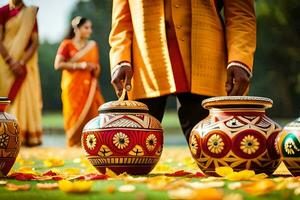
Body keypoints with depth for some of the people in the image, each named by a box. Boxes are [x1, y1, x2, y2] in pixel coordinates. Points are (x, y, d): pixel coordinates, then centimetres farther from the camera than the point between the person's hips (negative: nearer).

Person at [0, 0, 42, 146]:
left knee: (26, 95, -4)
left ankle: (29, 136, -6)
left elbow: (35, 42, -1)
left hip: (25, 63, 2)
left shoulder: (31, 14, 6)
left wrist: (22, 62, -15)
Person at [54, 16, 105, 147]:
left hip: (89, 87, 4)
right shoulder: (67, 44, 0)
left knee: (93, 114, -8)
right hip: (73, 87, -4)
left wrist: (95, 68, -6)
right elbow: (58, 64, -8)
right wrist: (79, 65, -15)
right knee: (76, 116, -5)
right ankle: (75, 145, 2)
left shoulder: (92, 45, 13)